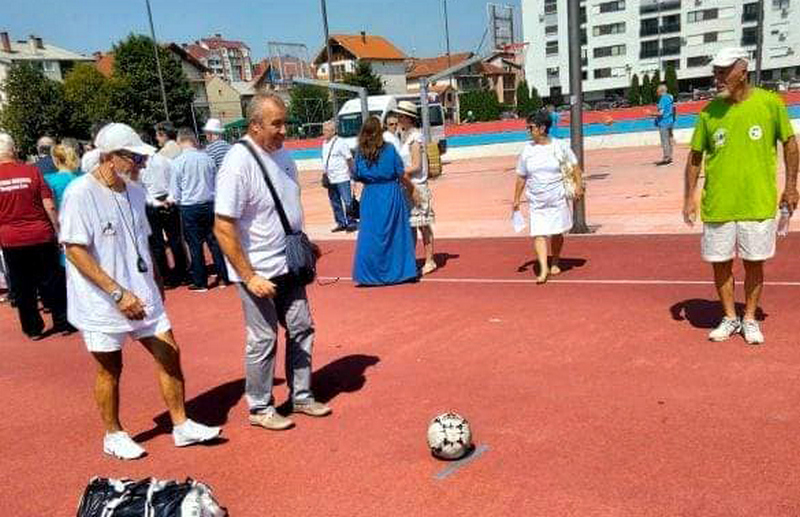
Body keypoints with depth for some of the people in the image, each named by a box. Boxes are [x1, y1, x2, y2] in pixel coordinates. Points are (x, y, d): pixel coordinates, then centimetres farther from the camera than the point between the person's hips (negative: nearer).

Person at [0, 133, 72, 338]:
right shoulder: (31, 171, -7)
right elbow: (50, 207, -8)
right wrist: (58, 232, 1)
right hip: (41, 236, -1)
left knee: (22, 287, 12)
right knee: (52, 282, 10)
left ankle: (33, 329, 19)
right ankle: (62, 323, 15)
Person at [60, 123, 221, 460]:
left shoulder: (134, 191, 6)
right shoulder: (80, 194, -16)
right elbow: (75, 251, -20)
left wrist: (155, 283, 18)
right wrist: (118, 292, -24)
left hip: (141, 296, 6)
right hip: (102, 302, -6)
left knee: (169, 354, 6)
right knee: (110, 368, 9)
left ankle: (181, 426, 20)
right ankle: (113, 436, 30)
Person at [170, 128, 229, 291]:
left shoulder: (178, 162, -9)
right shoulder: (207, 158, -1)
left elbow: (175, 194, -5)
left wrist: (176, 200, 15)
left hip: (189, 208, -3)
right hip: (209, 204, 3)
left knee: (195, 245, 5)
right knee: (214, 241, 11)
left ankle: (200, 282, 13)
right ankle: (222, 278, 16)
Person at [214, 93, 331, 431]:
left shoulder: (281, 154, 3)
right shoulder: (238, 163, -20)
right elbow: (223, 227, -21)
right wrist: (249, 277, -21)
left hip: (288, 264, 7)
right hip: (258, 271, -7)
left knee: (302, 329, 13)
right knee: (263, 339, 4)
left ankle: (300, 396, 30)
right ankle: (260, 409, 24)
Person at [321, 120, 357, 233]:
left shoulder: (340, 143, -8)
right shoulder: (324, 144, 12)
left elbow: (349, 159, -6)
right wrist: (324, 172, 13)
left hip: (342, 178, -7)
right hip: (330, 179, 7)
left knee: (347, 201, -4)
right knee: (335, 202, 12)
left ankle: (351, 223, 5)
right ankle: (341, 223, 22)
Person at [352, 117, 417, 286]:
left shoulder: (360, 153, -2)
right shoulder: (389, 149, -8)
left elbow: (356, 177, 4)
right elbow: (401, 175, -4)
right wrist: (412, 189, 10)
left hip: (369, 196, 2)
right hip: (390, 195, -2)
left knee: (370, 236, 8)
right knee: (395, 234, 9)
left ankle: (369, 273, 11)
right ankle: (400, 270, 16)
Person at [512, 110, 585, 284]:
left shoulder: (560, 146, -2)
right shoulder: (527, 150, 3)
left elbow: (574, 165, 4)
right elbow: (521, 177, 9)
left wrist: (578, 184, -10)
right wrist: (516, 199, 8)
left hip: (558, 198, -1)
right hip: (536, 201, 1)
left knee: (557, 233, 9)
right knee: (538, 234, -11)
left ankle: (555, 263, 31)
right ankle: (543, 269, -12)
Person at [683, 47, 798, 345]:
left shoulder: (770, 103, -5)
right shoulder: (709, 112, -1)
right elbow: (695, 156, 5)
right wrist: (690, 196, 1)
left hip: (758, 204, -1)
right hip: (717, 206, 2)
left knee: (754, 263, 9)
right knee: (720, 264, 9)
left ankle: (750, 319, 28)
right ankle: (730, 318, 29)